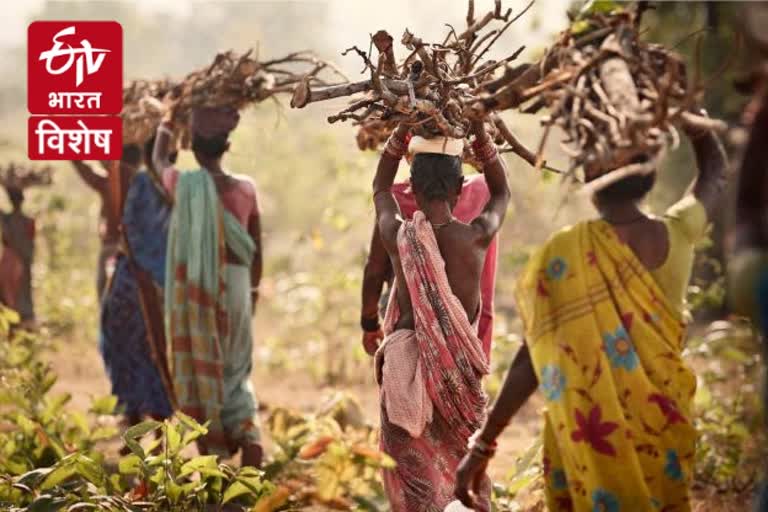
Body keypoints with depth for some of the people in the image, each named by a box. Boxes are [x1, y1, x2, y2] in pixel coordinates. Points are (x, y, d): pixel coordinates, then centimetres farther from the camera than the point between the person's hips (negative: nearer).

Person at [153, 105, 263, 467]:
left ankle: (214, 453, 4)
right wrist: (254, 287, 22)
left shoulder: (185, 185, -9)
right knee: (234, 369, 15)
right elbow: (256, 246, 8)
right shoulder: (246, 188, -2)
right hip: (235, 284, 3)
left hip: (197, 287, -2)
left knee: (202, 369, 6)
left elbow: (158, 159, 15)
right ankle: (249, 434, -4)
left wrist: (169, 120, 26)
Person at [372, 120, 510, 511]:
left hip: (405, 368, 0)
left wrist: (403, 128, 16)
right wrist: (478, 130, 11)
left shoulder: (397, 236, -5)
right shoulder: (476, 238, -7)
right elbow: (501, 193, 16)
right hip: (459, 373, 0)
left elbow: (380, 187, 18)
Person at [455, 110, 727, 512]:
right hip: (660, 428, 4)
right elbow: (715, 173, 19)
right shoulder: (677, 235, -3)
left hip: (591, 433, -4)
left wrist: (482, 447, -9)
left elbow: (537, 359, -14)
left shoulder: (565, 254, -14)